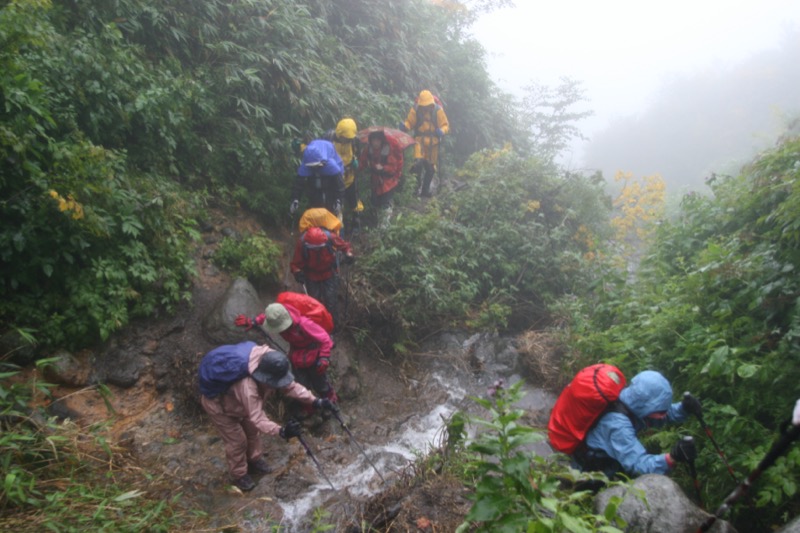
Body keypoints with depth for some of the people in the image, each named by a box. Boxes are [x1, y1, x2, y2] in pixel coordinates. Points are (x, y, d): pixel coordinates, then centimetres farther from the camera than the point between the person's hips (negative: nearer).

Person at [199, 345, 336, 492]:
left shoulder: (269, 366, -24)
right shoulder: (247, 387, -47)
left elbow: (290, 386, -17)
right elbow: (257, 419, -45)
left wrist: (315, 401, -25)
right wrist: (281, 431, -57)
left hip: (235, 400, 7)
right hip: (216, 402, -7)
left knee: (252, 430, 17)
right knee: (237, 440, 2)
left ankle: (254, 460, 40)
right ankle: (239, 475, 26)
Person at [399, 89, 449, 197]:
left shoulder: (438, 110, -5)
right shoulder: (415, 109, -7)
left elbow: (445, 125, -1)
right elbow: (409, 123, -1)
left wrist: (442, 131, -24)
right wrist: (404, 126, -25)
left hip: (433, 142, 3)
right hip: (420, 140, -2)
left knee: (431, 168, 10)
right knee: (418, 162, -24)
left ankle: (425, 190, 26)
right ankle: (417, 187, -9)